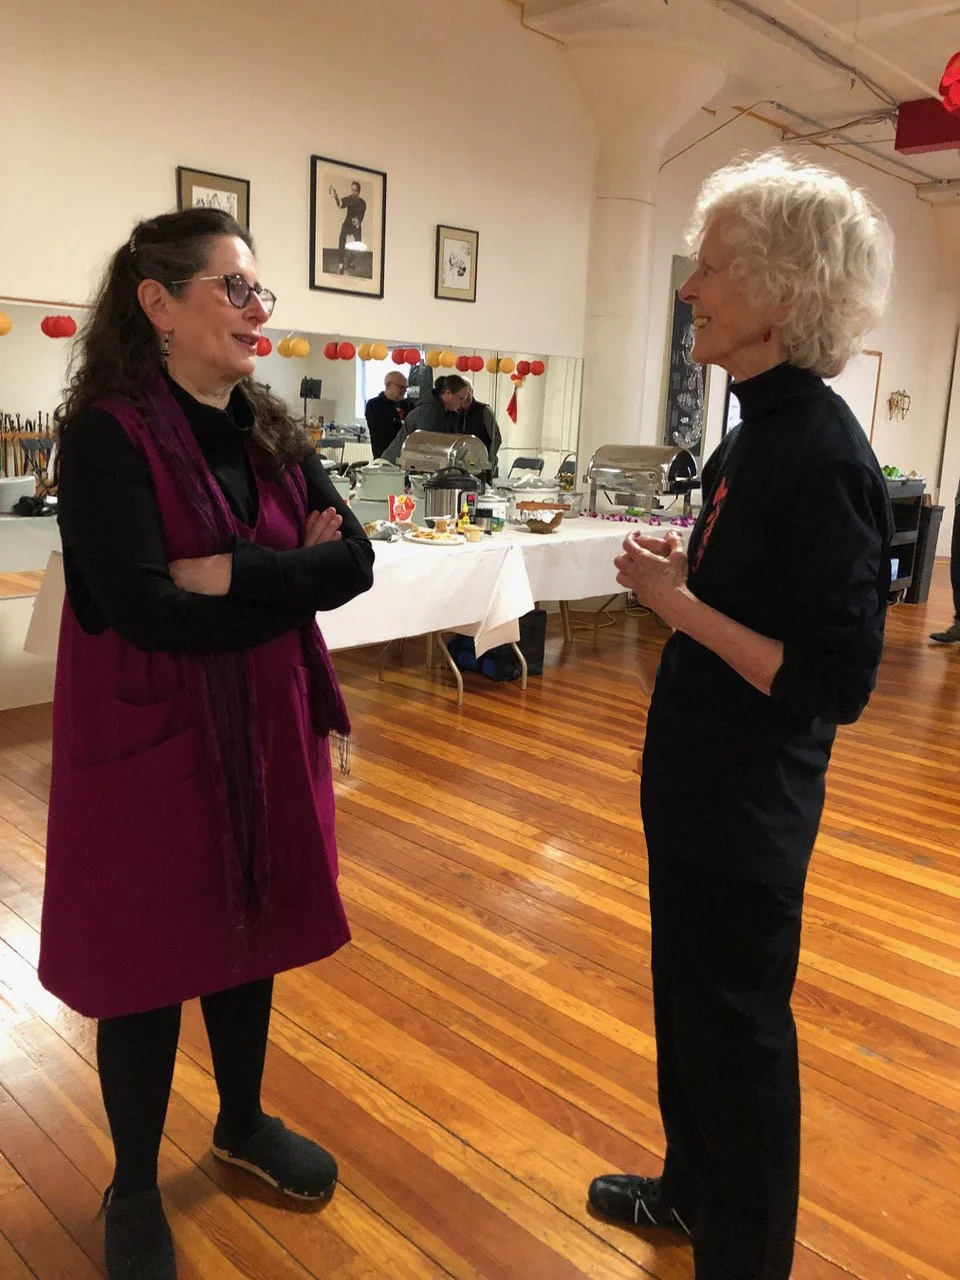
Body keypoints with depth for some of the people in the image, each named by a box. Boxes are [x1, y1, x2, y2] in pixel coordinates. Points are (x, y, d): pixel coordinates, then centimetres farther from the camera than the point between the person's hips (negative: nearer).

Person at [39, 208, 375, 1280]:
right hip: (150, 737, -5)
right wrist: (288, 580, -13)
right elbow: (141, 607, -23)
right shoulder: (108, 433, -13)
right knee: (147, 960, 10)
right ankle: (133, 1189, 34)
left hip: (264, 729, 6)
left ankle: (243, 1123, 44)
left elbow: (354, 559, -5)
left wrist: (232, 573, -18)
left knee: (250, 930, 19)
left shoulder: (271, 434, 6)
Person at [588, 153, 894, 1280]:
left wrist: (678, 601, -21)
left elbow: (835, 684, -24)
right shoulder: (760, 427, 5)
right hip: (701, 783, 9)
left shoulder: (821, 455, -22)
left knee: (736, 1028, 11)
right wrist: (685, 571, -2)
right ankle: (692, 1187, 50)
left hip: (750, 804, -9)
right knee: (686, 995, 25)